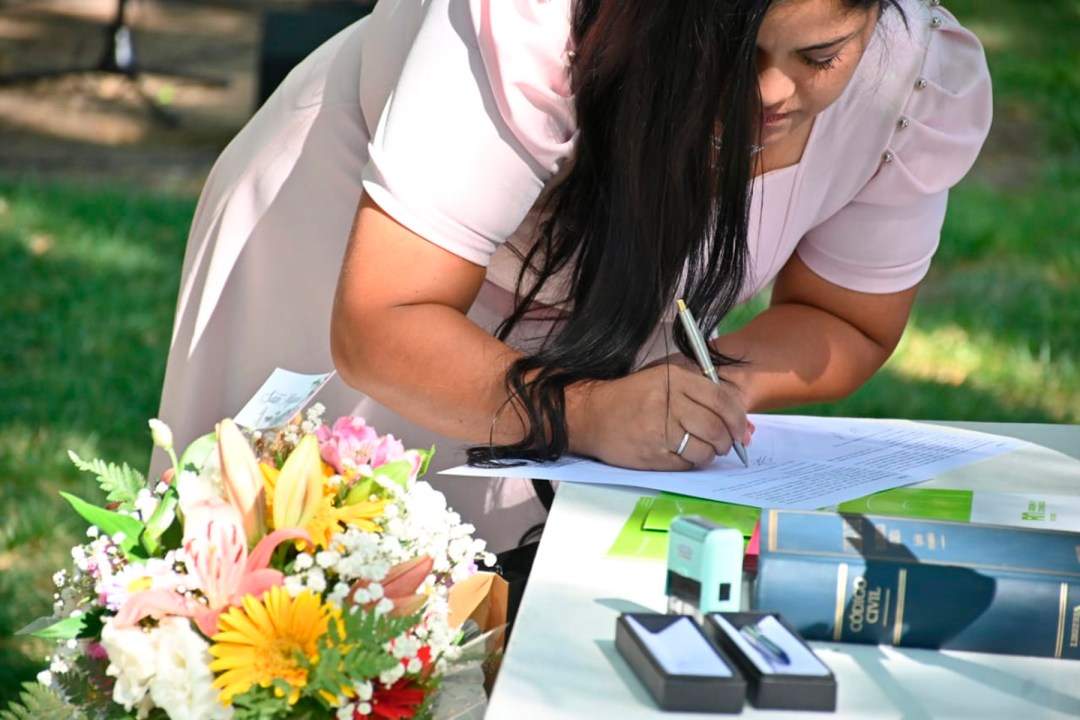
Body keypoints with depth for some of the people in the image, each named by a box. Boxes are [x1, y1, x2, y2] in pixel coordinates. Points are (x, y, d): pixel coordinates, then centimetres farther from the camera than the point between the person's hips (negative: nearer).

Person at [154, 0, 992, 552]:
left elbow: (848, 324, -9)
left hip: (591, 349, 3)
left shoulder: (934, 83, -26)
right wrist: (577, 412, -57)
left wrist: (714, 383, -31)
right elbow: (379, 329, -40)